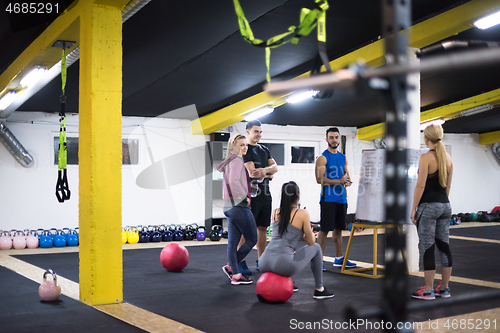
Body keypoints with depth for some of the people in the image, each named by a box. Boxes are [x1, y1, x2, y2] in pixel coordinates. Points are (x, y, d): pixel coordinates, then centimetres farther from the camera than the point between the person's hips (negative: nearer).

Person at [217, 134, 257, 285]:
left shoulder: (230, 161, 18)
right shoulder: (237, 160, -12)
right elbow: (234, 181, -26)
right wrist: (244, 196, -17)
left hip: (230, 207, 10)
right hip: (239, 205, -10)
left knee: (233, 242, 9)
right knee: (252, 239, 1)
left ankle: (235, 274, 13)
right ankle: (231, 267, 2)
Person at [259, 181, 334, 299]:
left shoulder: (275, 212, 15)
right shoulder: (302, 214, -1)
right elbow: (311, 242, 9)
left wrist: (302, 236, 36)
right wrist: (309, 234, 30)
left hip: (264, 263, 6)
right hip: (283, 265, -6)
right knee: (316, 247, 20)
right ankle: (319, 289, 25)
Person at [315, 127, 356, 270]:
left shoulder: (343, 157, 15)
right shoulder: (323, 157, -6)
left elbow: (347, 175, 21)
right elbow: (319, 179, -15)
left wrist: (348, 181, -3)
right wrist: (339, 181, -19)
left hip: (341, 198, 7)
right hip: (328, 198, -7)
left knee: (338, 229, 12)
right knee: (324, 229, -5)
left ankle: (339, 258, 21)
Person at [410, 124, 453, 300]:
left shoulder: (426, 157, -13)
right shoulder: (448, 157, 9)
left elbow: (420, 185, -15)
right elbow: (448, 185, 15)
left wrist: (413, 209, -10)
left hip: (428, 206, -7)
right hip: (445, 206, 7)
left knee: (427, 248, -2)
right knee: (444, 246, 11)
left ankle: (428, 291, 3)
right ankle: (444, 288, 18)